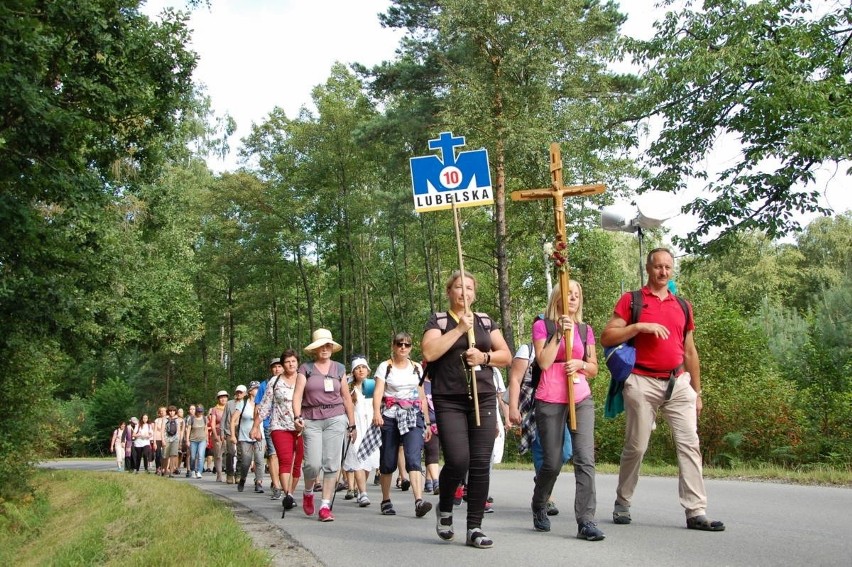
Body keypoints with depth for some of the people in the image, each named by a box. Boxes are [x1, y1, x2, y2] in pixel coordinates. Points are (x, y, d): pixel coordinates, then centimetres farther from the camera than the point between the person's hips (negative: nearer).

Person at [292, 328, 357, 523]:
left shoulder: (339, 369, 12)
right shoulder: (306, 368, 6)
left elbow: (346, 398, 15)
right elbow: (297, 395, -2)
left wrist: (352, 425, 15)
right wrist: (298, 416, -19)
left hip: (336, 419, 2)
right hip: (311, 420, -1)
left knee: (331, 464, -4)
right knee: (313, 463, -9)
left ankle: (325, 506, 2)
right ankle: (308, 492, 22)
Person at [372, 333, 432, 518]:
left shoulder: (417, 368, 14)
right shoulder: (385, 367, 4)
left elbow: (422, 397, 18)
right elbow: (378, 392, -9)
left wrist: (427, 422, 16)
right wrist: (376, 412, -27)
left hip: (413, 417, 1)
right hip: (390, 417, -1)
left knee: (413, 459, -16)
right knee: (388, 462, 5)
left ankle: (419, 501, -27)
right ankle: (386, 501, 22)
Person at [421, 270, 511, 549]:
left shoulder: (485, 320, 16)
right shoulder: (438, 320, 5)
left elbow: (506, 355, 13)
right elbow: (429, 352, -12)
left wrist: (484, 357, -7)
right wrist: (459, 328, -12)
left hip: (483, 399, 4)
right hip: (449, 401, -3)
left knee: (481, 464, -2)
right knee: (457, 461, -16)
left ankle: (475, 528, 5)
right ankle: (444, 509, 13)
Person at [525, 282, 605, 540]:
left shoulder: (585, 330, 15)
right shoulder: (542, 326, 4)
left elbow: (594, 369, 18)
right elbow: (544, 362, -6)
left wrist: (581, 364, -3)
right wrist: (560, 333, -9)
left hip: (581, 398, 3)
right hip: (550, 400, -3)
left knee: (585, 458, -11)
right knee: (552, 463, 2)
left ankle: (586, 521, -10)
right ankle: (539, 507, 29)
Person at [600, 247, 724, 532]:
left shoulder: (682, 306, 16)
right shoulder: (631, 300, 3)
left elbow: (690, 352, 19)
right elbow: (606, 338, -5)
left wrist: (697, 391, 16)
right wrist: (639, 326, -16)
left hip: (678, 383, 4)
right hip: (643, 383, -4)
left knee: (690, 444, -5)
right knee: (635, 447, 1)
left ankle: (696, 512, -4)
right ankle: (622, 505, 18)